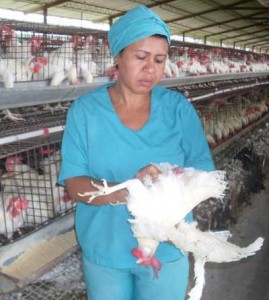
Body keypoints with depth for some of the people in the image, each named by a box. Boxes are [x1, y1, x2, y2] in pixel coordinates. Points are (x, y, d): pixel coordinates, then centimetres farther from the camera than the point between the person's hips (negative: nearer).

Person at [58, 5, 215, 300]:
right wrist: (127, 192, -30)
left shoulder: (179, 107, -6)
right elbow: (74, 184, -13)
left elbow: (204, 169, -7)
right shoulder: (84, 110, -9)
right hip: (103, 251, 0)